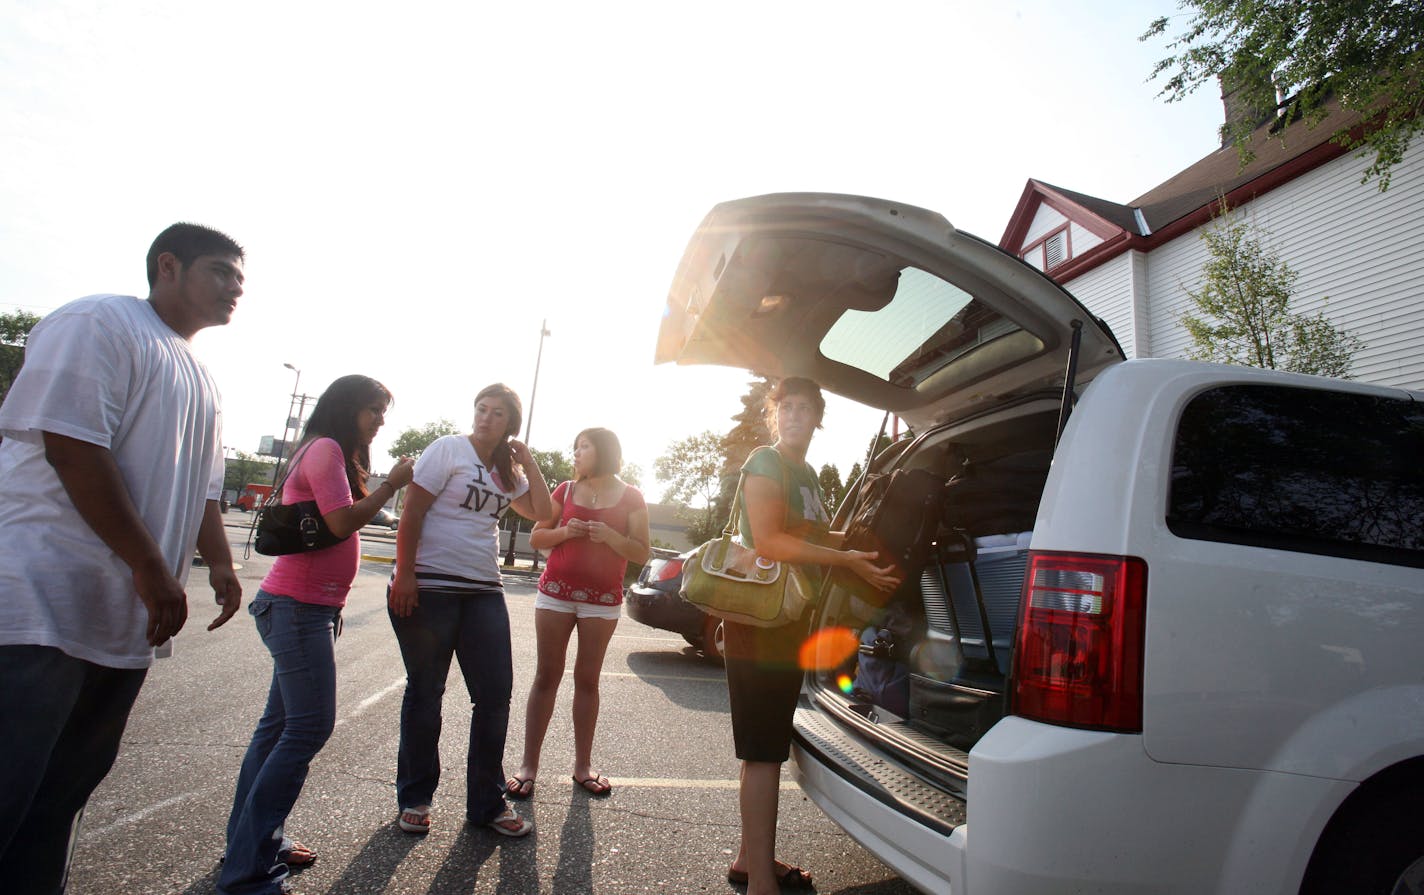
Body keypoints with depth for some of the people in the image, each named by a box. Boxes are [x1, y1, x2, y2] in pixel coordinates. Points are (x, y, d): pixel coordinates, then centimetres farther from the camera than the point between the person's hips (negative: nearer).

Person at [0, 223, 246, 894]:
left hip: (128, 618, 8)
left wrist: (220, 561, 6)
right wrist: (152, 567, -18)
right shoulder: (100, 323, -7)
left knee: (63, 795, 14)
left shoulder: (199, 380, 19)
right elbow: (72, 445, -17)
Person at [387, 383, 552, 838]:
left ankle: (487, 801, 18)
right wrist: (404, 574, -16)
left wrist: (527, 461, 4)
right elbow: (412, 512, -9)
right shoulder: (450, 449, -4)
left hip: (484, 591, 6)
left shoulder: (506, 470, 14)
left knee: (495, 694, 4)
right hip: (430, 587, -5)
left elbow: (541, 511, 8)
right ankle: (414, 798, 25)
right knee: (425, 693, 7)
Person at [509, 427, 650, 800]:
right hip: (556, 591, 2)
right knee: (546, 676, 1)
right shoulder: (565, 490, 8)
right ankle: (528, 764, 7)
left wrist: (610, 536, -19)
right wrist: (565, 531, -10)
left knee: (587, 679, 4)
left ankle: (582, 764, 15)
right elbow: (535, 538, 9)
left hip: (602, 599, -1)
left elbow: (641, 554, -2)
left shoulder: (630, 497, 1)